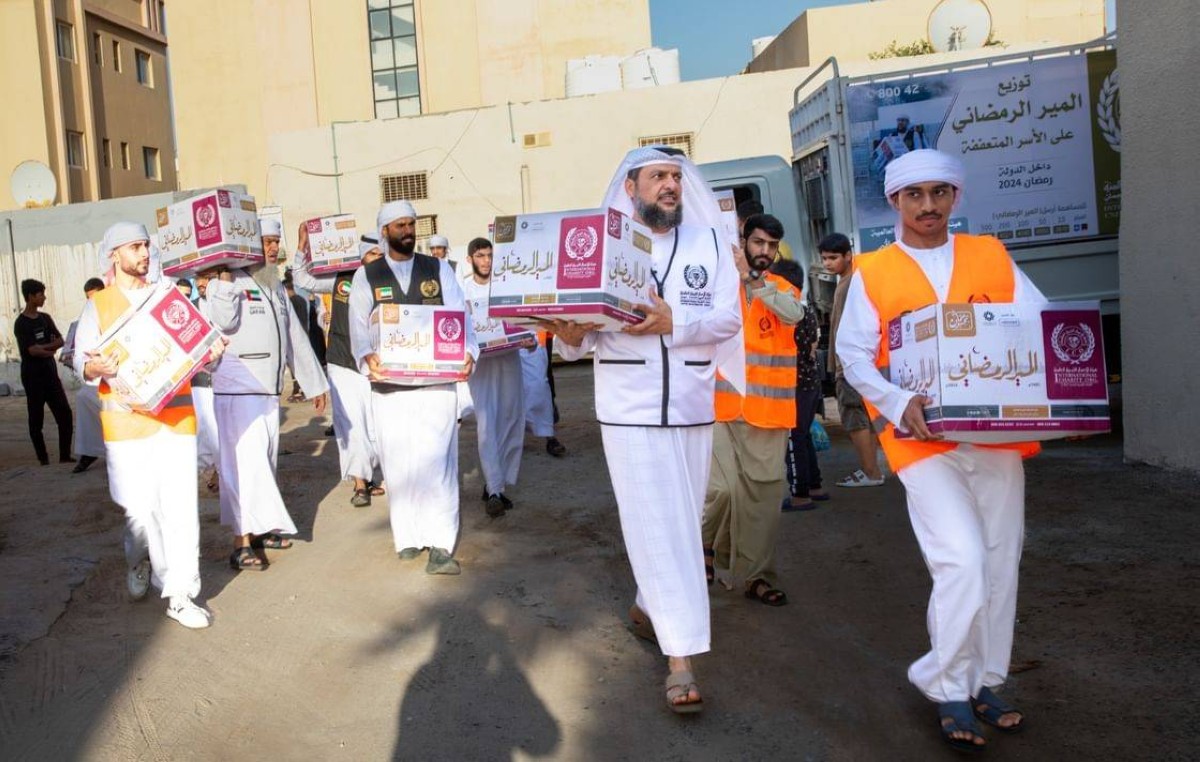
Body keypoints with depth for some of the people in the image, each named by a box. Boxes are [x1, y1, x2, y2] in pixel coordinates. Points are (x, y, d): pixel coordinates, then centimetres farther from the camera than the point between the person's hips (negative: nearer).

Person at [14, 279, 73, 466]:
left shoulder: (45, 318, 10)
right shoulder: (21, 324, -10)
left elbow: (60, 341, 2)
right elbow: (32, 350, -17)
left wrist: (43, 347, -14)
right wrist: (50, 350, -3)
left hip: (50, 373, 6)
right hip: (33, 376, -6)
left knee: (65, 413, 1)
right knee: (36, 419, 2)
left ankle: (65, 455, 7)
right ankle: (43, 457, 10)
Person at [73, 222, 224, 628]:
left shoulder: (168, 295, 14)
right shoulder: (98, 305, 8)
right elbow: (82, 358, -1)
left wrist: (211, 352, -10)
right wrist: (96, 368, -24)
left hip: (176, 414, 1)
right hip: (126, 419, -1)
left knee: (180, 504, -4)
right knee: (139, 504, 2)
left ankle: (180, 594, 3)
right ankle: (141, 559, 35)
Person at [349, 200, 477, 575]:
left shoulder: (439, 269, 10)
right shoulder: (366, 276, 10)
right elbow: (359, 329, 2)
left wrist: (467, 352, -15)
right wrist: (367, 357, -18)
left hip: (437, 381, -1)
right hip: (389, 385, 1)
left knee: (436, 460, -9)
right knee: (398, 463, 5)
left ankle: (440, 545, -6)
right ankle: (408, 537, 19)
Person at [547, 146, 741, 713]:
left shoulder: (709, 244, 7)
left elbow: (729, 319, -4)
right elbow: (579, 340, -2)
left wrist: (673, 322, -20)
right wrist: (571, 335, -25)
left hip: (692, 405, 3)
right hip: (630, 409, -3)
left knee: (681, 520, 13)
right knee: (655, 525, -4)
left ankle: (647, 606, 37)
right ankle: (681, 656, -1)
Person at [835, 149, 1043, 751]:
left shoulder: (991, 256, 11)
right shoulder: (872, 273, 4)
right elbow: (854, 355, -1)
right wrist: (899, 405, -18)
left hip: (998, 434, 4)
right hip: (923, 437, -3)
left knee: (1000, 564, 9)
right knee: (963, 561, -13)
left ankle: (984, 684, 28)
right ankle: (947, 689, 8)